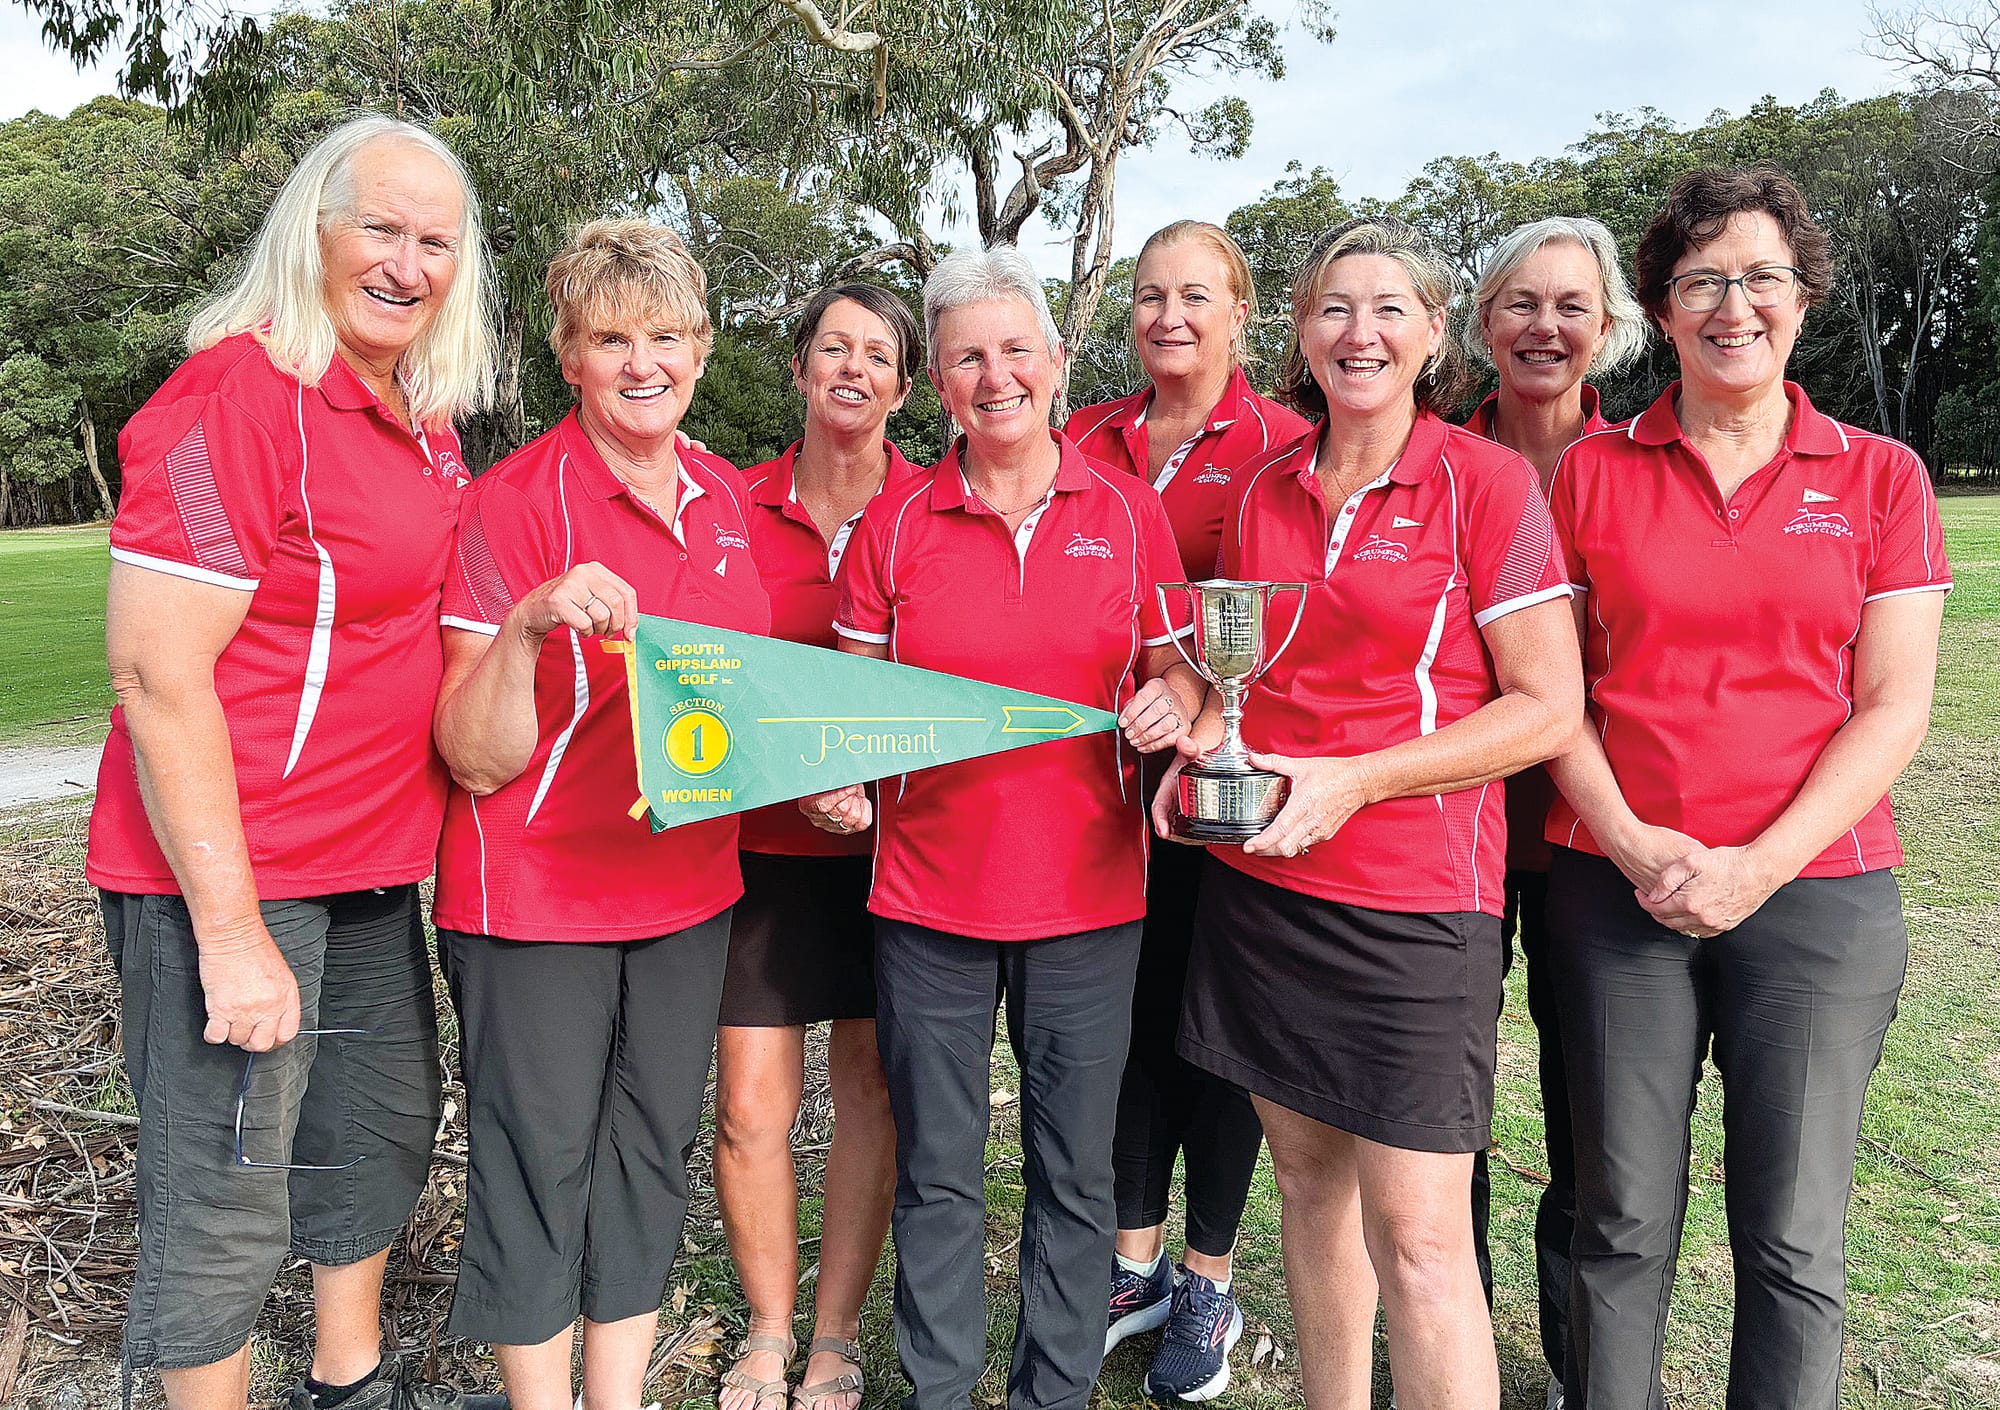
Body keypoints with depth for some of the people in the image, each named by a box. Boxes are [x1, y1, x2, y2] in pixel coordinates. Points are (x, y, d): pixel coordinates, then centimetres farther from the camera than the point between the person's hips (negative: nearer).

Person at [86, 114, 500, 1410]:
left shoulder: (425, 418, 9)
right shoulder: (236, 398, -17)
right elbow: (156, 678, -20)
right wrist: (229, 931, -20)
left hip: (373, 865, 9)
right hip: (232, 870, -9)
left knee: (382, 1129, 22)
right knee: (226, 1194, 4)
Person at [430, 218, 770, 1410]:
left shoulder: (727, 498, 5)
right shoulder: (515, 500, -13)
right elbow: (476, 761, -16)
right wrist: (527, 625, -32)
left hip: (686, 883, 6)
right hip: (537, 889, -5)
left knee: (652, 1153, 16)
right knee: (542, 1163, 6)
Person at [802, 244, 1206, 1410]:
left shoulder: (1129, 512, 2)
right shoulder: (895, 524, 2)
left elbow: (1176, 670, 8)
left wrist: (1168, 702, -14)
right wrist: (834, 780, -13)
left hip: (1086, 889, 0)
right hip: (929, 890, 0)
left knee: (1076, 1170, 11)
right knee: (937, 1171, 11)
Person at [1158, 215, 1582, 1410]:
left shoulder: (1486, 482, -5)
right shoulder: (1265, 489, 9)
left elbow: (1549, 708, -9)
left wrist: (1354, 778, -17)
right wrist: (1207, 740, -1)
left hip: (1414, 896, -5)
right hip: (1260, 878, 5)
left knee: (1419, 1235, -3)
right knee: (1309, 1179, 15)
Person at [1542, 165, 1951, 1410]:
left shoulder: (1879, 477, 6)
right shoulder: (1593, 472, 6)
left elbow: (1894, 706, 0)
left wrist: (1758, 865, -10)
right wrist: (1634, 847, -9)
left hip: (1818, 891, 0)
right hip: (1615, 884, 0)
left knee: (1794, 1238, 6)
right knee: (1623, 1217, 7)